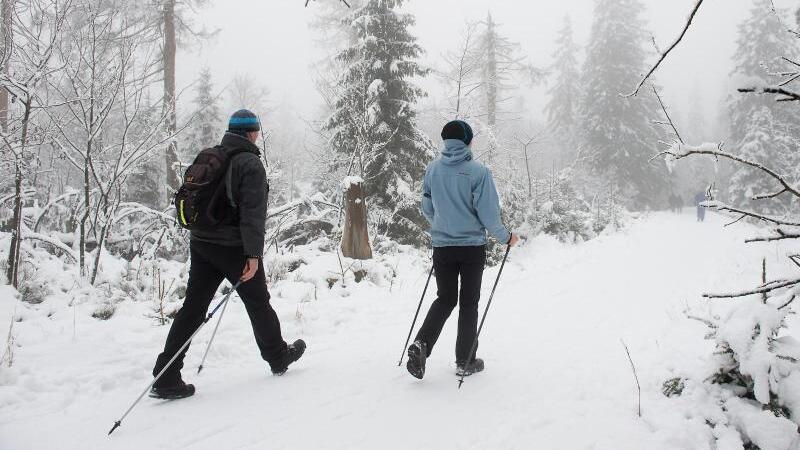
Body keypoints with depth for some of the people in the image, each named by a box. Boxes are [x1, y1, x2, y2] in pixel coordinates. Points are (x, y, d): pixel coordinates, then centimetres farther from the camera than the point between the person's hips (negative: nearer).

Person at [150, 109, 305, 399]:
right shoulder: (250, 163, -11)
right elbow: (253, 212, -18)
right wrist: (253, 254, -17)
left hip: (200, 243, 7)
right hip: (233, 247, -6)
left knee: (193, 307, 4)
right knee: (258, 302, 12)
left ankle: (165, 378, 1)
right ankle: (278, 357, 30)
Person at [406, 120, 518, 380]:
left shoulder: (432, 169, 0)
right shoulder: (478, 171, -13)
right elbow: (488, 214, -13)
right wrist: (506, 237, 3)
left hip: (442, 247, 3)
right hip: (472, 247, -3)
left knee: (445, 299, 17)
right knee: (468, 303, 10)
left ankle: (422, 343, -4)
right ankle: (465, 362, 16)